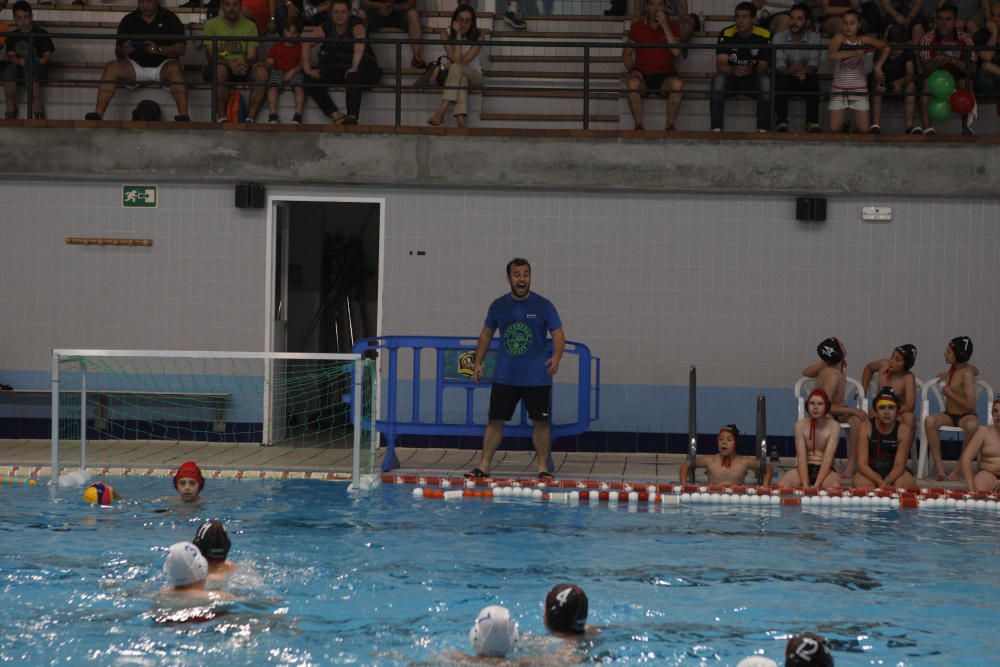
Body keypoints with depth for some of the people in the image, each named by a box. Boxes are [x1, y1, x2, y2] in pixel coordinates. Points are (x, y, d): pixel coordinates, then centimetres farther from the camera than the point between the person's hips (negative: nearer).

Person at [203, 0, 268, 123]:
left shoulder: (250, 26, 6)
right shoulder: (211, 24, 0)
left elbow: (252, 57, -3)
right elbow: (210, 55, -12)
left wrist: (245, 65, -28)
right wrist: (230, 64, -31)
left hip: (242, 71, 2)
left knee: (261, 71, -29)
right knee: (220, 69, -38)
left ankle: (250, 118, -30)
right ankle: (221, 118, -34)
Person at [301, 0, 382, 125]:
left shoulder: (356, 24, -10)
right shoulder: (327, 27, 5)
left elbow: (360, 42, -31)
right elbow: (307, 42, -1)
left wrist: (354, 68, -43)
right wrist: (308, 69, -14)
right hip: (336, 70, 6)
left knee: (354, 77, -41)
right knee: (310, 80, -17)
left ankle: (352, 117, -54)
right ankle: (336, 115, -29)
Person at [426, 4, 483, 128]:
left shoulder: (477, 36, -11)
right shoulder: (446, 34, -7)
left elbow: (463, 62, -17)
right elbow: (455, 59, -20)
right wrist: (458, 34, -21)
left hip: (474, 75, -1)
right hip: (454, 75, 1)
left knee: (457, 69, -35)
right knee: (461, 80, -36)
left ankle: (440, 112, -47)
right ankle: (460, 119, -53)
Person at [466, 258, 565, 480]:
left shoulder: (543, 305, -3)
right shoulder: (498, 306, 5)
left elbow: (558, 335, -3)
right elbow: (486, 334, 15)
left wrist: (556, 357, -22)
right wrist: (478, 362, 8)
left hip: (537, 378, -2)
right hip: (504, 377, 2)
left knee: (540, 421, 1)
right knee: (495, 420, 1)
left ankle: (543, 467, 8)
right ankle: (483, 466, 6)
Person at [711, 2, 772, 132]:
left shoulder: (764, 36, -10)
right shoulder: (727, 34, -10)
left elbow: (763, 67, -10)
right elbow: (720, 65, -17)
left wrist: (751, 71, -34)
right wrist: (733, 70, -39)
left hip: (753, 80, 0)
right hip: (731, 78, 0)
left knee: (765, 81, -33)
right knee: (718, 78, -32)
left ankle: (762, 129, -30)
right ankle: (716, 129, -34)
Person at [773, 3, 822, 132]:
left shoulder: (814, 38, -5)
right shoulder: (779, 37, -8)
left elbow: (814, 66, -16)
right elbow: (779, 66, -20)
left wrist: (804, 71, -42)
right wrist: (791, 71, -44)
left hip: (804, 79, 1)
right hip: (785, 79, -1)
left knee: (813, 79, -32)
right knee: (780, 78, -34)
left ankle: (812, 122, -29)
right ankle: (782, 122, -33)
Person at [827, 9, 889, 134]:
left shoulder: (864, 40, -3)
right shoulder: (839, 38, -9)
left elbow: (885, 48, 11)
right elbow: (831, 55, -29)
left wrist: (877, 67, 4)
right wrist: (853, 53, -36)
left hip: (859, 90, 1)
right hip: (839, 90, -1)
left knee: (864, 130, -4)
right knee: (834, 129, -6)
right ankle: (844, 126, 28)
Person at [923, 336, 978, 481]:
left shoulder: (967, 374, -15)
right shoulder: (954, 368, 7)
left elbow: (970, 405, -20)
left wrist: (950, 393, -12)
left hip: (965, 416, -6)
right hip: (949, 415, 7)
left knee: (973, 425, -43)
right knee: (929, 420, -28)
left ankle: (958, 469, -32)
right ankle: (938, 466, -30)